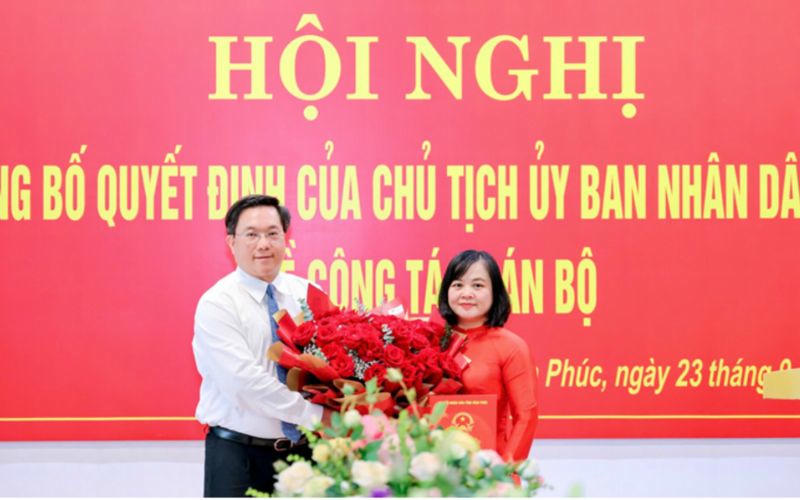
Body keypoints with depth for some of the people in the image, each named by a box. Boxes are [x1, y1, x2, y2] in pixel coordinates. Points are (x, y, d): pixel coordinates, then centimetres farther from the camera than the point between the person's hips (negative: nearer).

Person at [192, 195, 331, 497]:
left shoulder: (307, 294, 8)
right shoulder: (216, 304, -7)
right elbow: (246, 380, -18)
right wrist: (315, 414, -19)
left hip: (305, 448, 4)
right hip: (238, 455, -4)